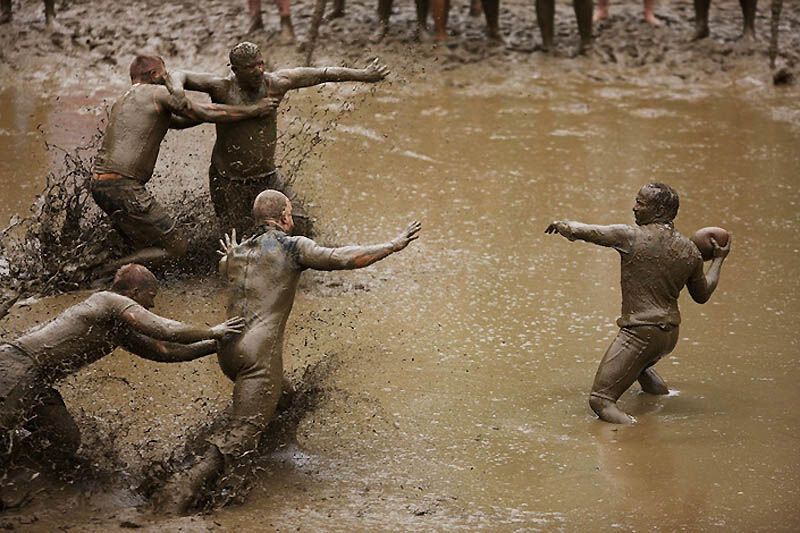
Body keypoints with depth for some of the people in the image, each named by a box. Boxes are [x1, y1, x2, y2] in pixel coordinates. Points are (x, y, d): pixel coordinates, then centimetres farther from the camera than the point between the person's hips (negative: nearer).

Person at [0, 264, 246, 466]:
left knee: (66, 443, 3)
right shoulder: (112, 301, -8)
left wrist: (216, 344, 23)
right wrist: (214, 332, -3)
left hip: (36, 382, 10)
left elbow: (163, 351, 25)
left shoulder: (120, 331, 21)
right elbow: (169, 331, -16)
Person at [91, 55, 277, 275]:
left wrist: (214, 112, 25)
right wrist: (253, 110, 7)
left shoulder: (121, 102, 26)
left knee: (148, 246, 20)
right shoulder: (159, 93, 0)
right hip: (124, 187, -9)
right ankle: (106, 272, -8)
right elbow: (206, 113, -3)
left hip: (99, 182, 9)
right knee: (175, 246, -1)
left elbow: (176, 121, 32)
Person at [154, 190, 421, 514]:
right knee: (244, 432, -12)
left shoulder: (238, 252, 21)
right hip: (260, 351, -7)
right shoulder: (292, 247, 2)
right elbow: (341, 258, -8)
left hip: (227, 349, 8)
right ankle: (188, 484, -28)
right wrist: (393, 246, 0)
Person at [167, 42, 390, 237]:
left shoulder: (275, 83, -8)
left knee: (300, 225, -1)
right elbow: (181, 76, -10)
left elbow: (322, 74, -2)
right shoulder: (223, 88, -15)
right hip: (229, 181, -3)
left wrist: (362, 75, -3)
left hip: (268, 177, 3)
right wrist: (177, 88, -35)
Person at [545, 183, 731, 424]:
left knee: (600, 400, -13)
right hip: (670, 334, 8)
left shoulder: (631, 236, -13)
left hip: (640, 334, -8)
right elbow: (702, 295, 18)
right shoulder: (689, 250, 4)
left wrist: (562, 225, 16)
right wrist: (718, 259, 31)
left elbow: (581, 231, -7)